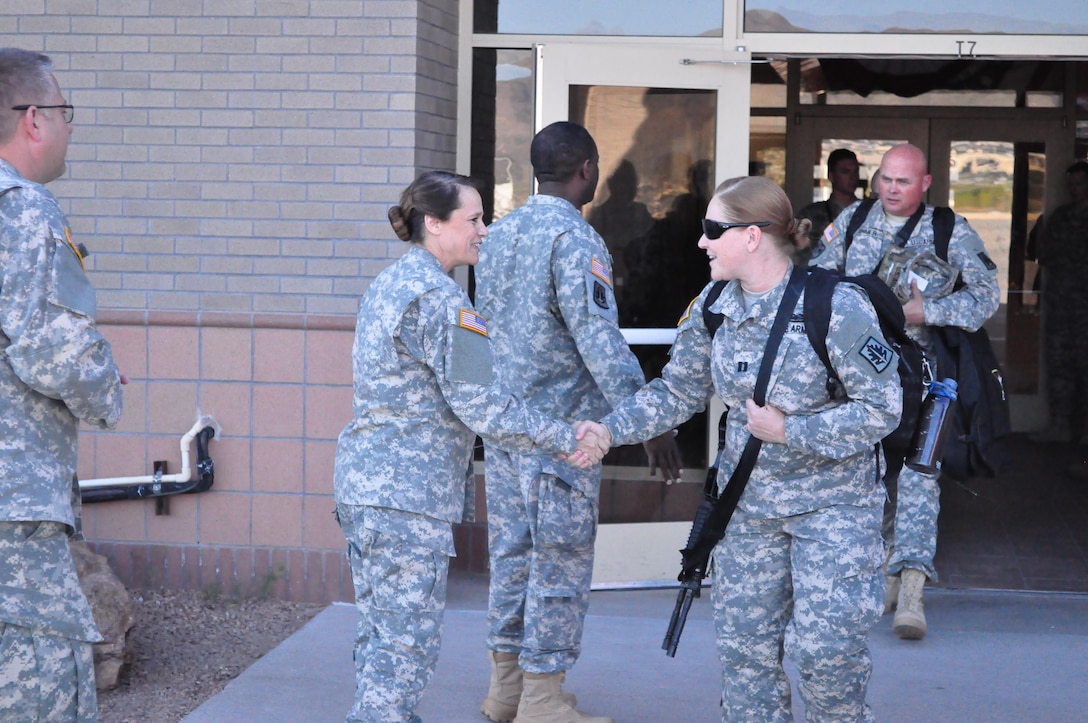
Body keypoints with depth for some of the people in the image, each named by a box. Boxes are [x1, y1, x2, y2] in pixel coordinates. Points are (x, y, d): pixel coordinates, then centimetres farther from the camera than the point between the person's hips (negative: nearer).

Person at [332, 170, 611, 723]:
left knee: (379, 628, 16)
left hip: (361, 482, 10)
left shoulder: (387, 285, 15)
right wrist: (565, 441, -9)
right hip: (408, 493, -10)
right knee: (407, 637, -4)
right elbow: (480, 405, -18)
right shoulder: (441, 300, -15)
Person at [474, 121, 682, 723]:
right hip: (562, 426, -8)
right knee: (560, 560, 0)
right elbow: (599, 338, -21)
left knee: (510, 552, 14)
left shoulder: (498, 233, 11)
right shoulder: (574, 239, -15)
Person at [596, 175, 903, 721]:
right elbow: (677, 393, 8)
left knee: (823, 646, -9)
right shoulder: (712, 307, -2)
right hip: (747, 501, 6)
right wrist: (608, 430, -5)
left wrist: (788, 431, -21)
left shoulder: (835, 307, -21)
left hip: (831, 503, -6)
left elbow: (881, 409, -19)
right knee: (745, 645, 10)